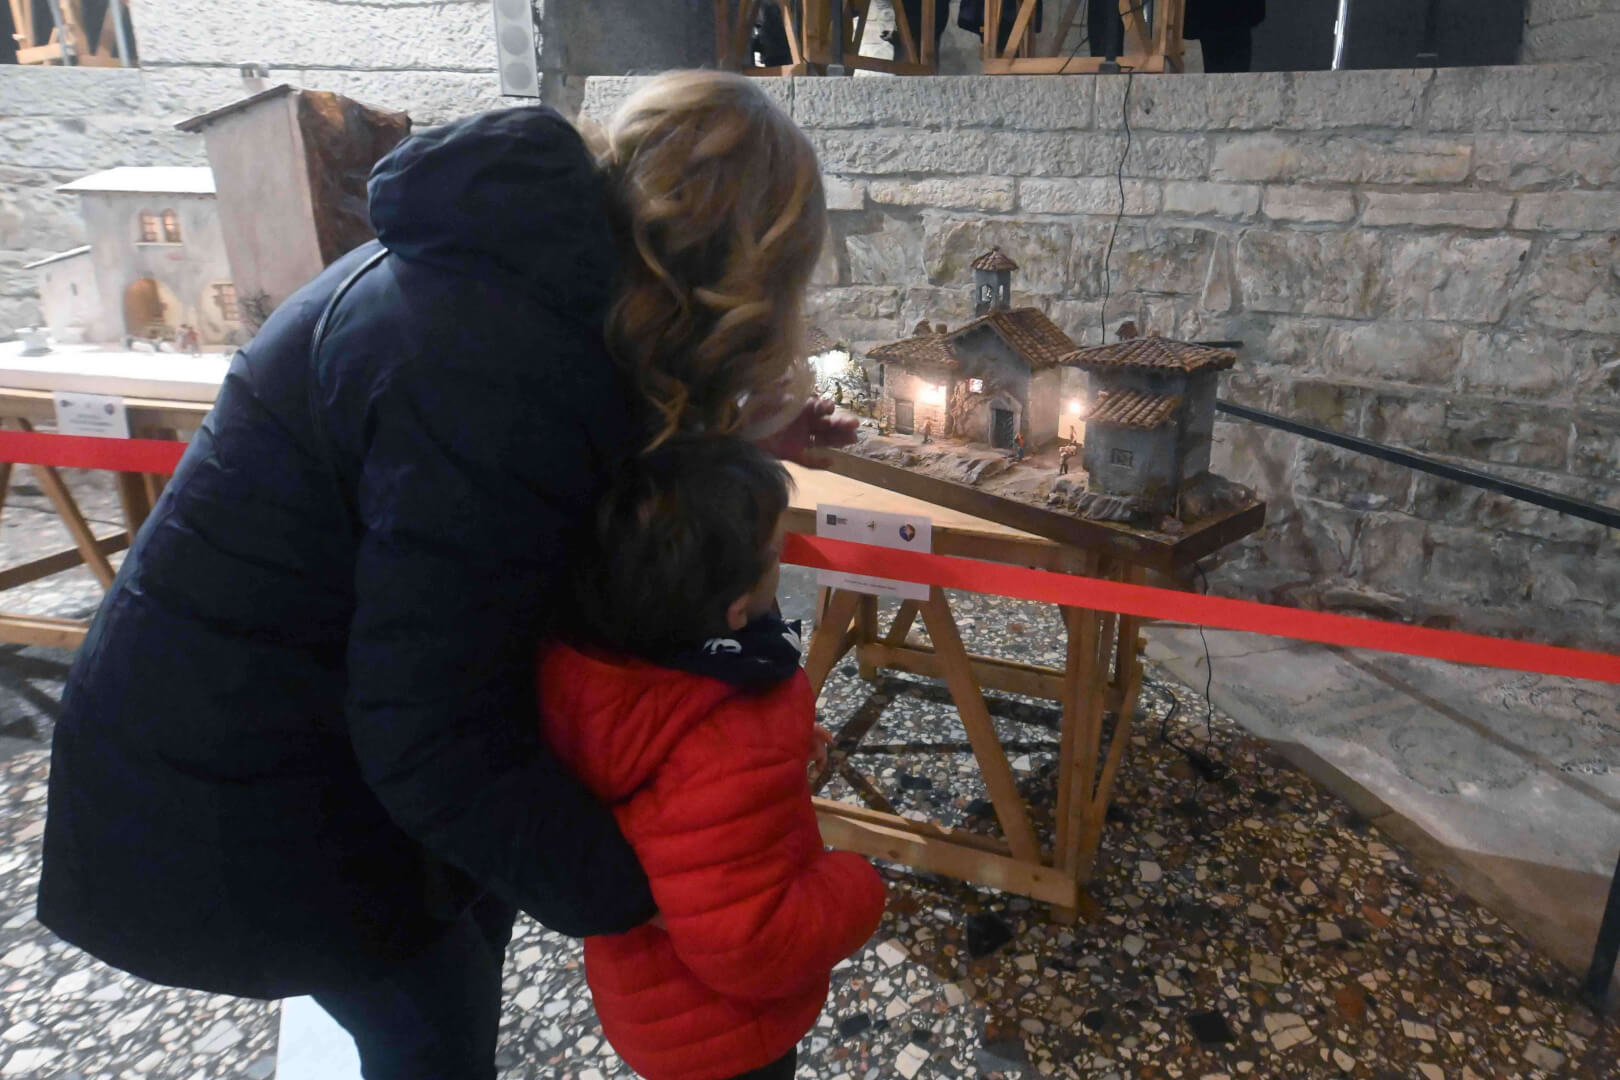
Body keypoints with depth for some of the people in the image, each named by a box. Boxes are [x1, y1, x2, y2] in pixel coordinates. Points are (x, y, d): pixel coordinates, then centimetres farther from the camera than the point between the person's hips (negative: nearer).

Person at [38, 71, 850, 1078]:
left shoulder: (523, 245, -6)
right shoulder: (503, 385, -35)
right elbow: (435, 740, -30)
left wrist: (720, 437, -2)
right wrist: (645, 889, -20)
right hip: (241, 793, -8)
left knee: (475, 906, 26)